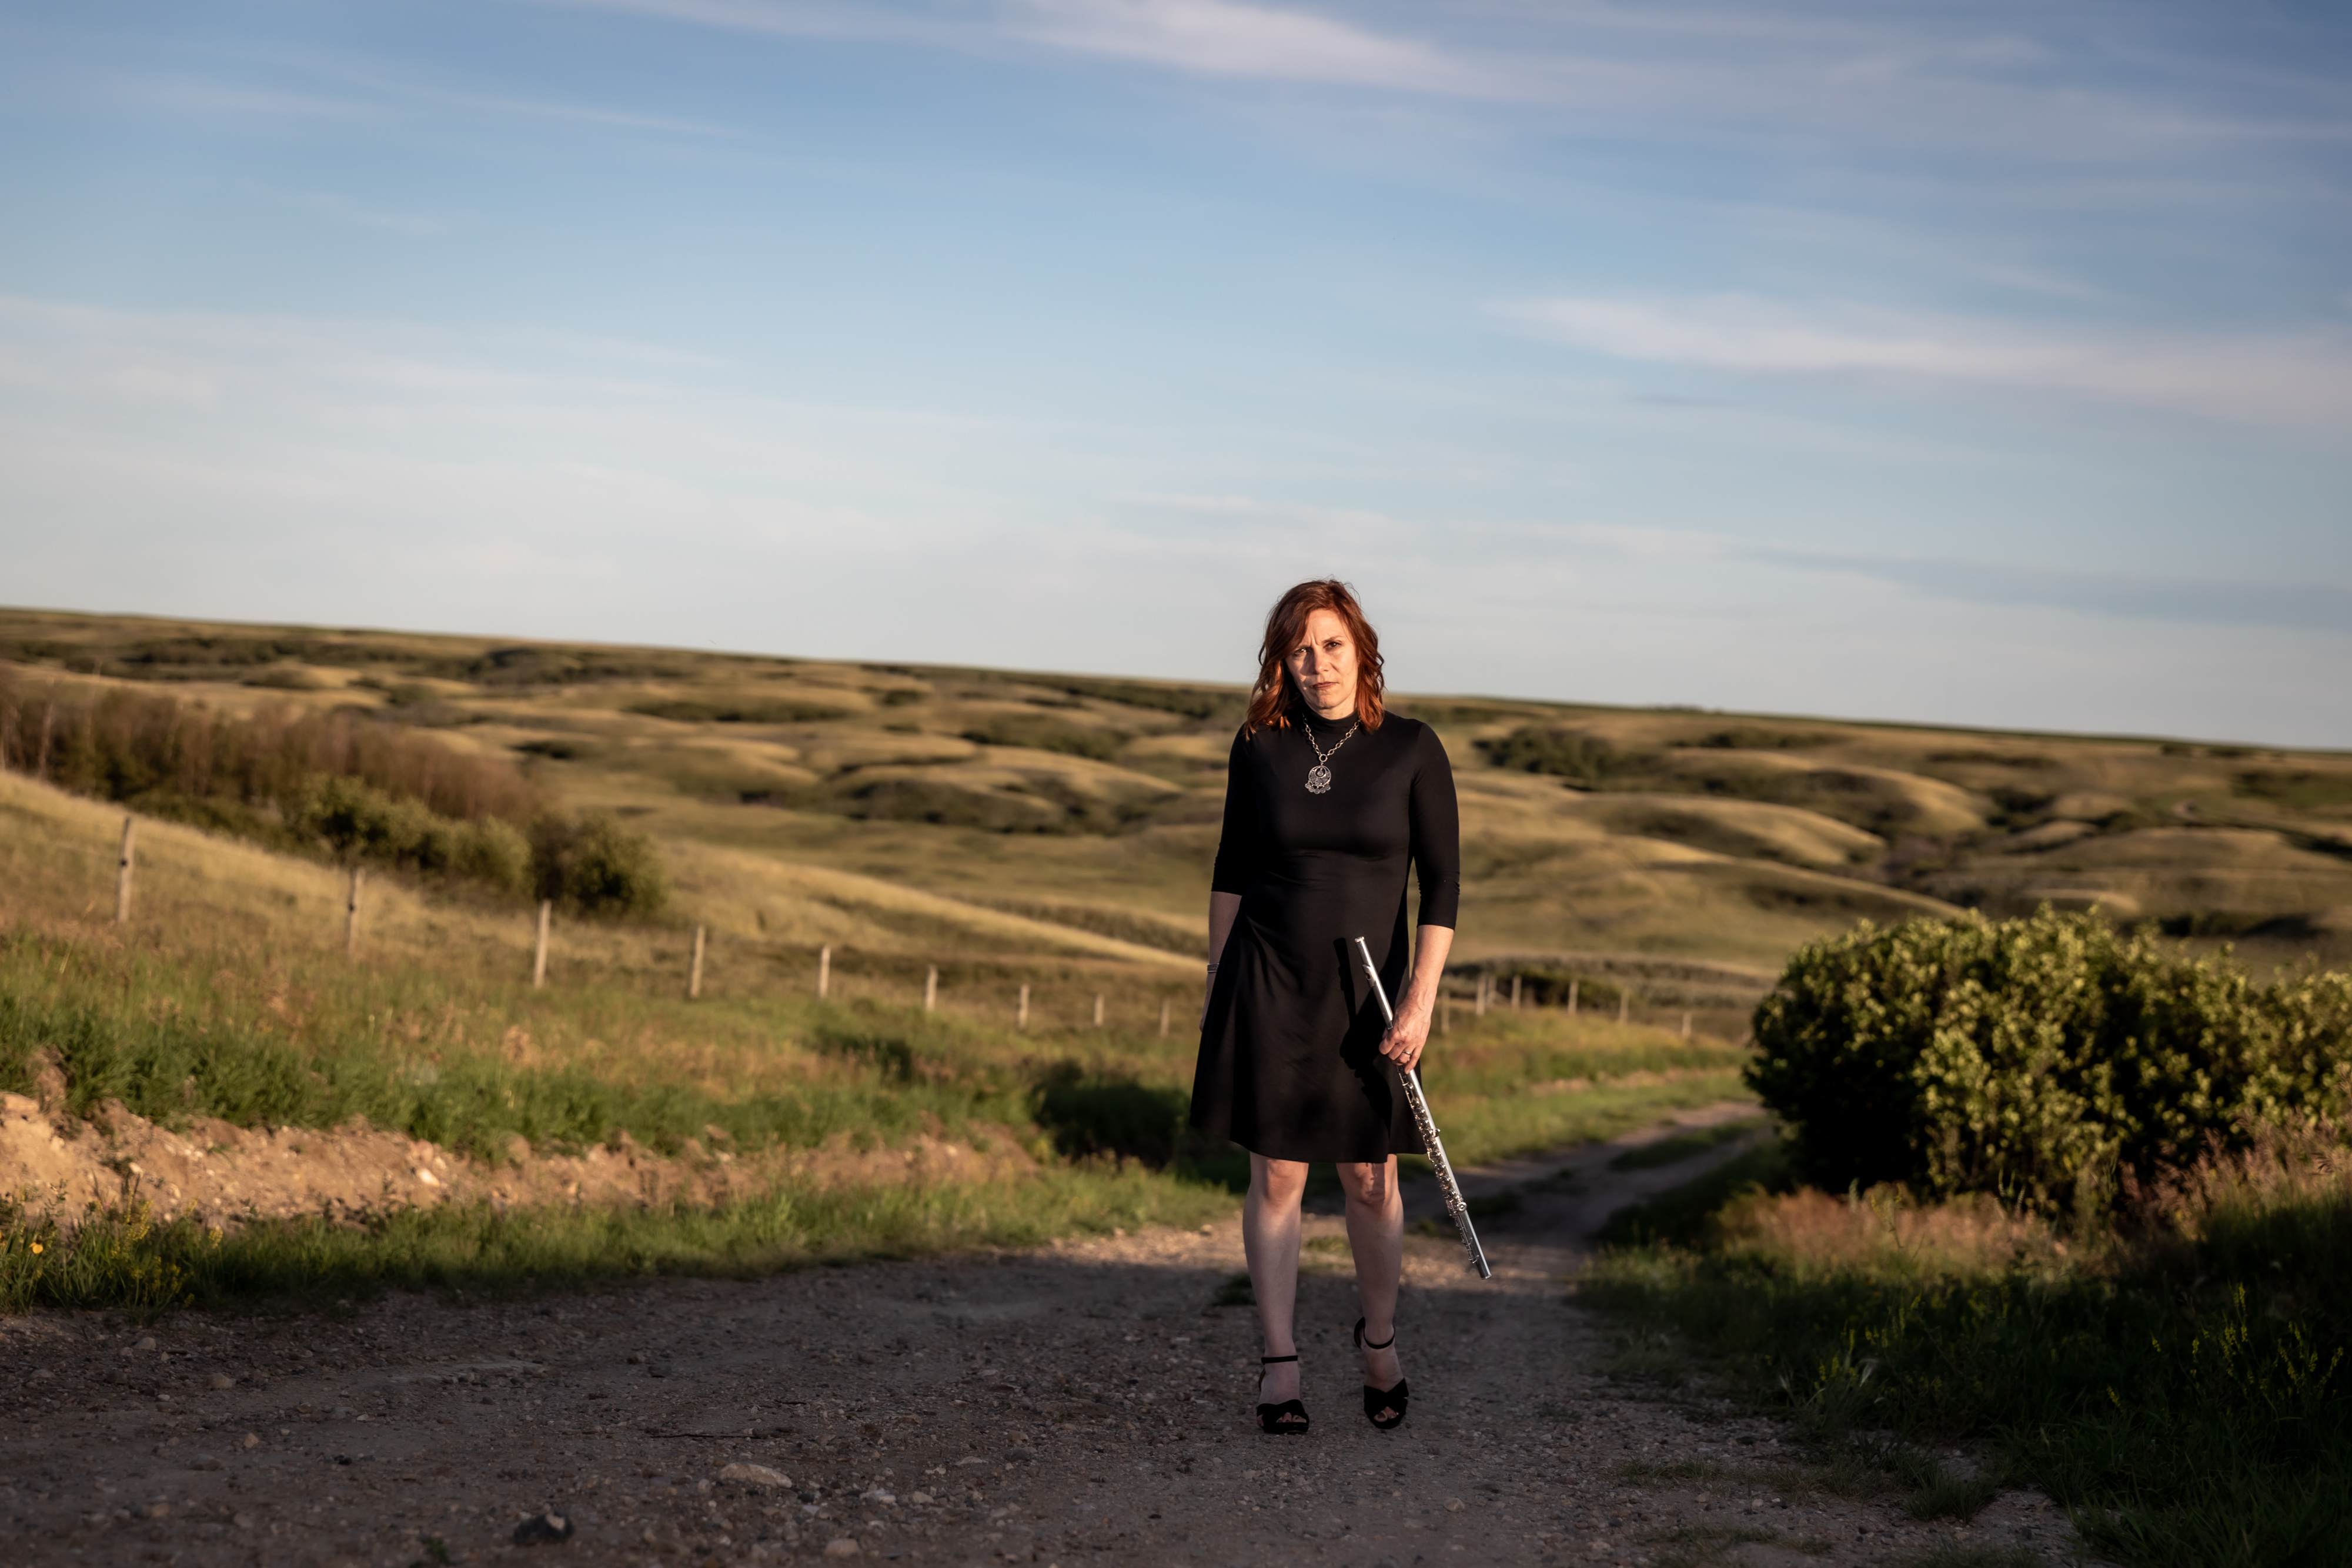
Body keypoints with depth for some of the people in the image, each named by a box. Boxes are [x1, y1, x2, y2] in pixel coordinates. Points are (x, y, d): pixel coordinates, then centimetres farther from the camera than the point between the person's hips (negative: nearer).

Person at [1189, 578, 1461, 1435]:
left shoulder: (1411, 748, -5)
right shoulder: (1259, 746, 1)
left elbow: (1442, 882, -5)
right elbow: (1232, 871, 10)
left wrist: (1421, 999, -12)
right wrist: (1215, 980, 9)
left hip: (1367, 986, -1)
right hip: (1268, 981, 1)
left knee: (1371, 1179, 6)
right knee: (1277, 1177, 2)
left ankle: (1380, 1338, 30)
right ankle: (1280, 1365, 11)